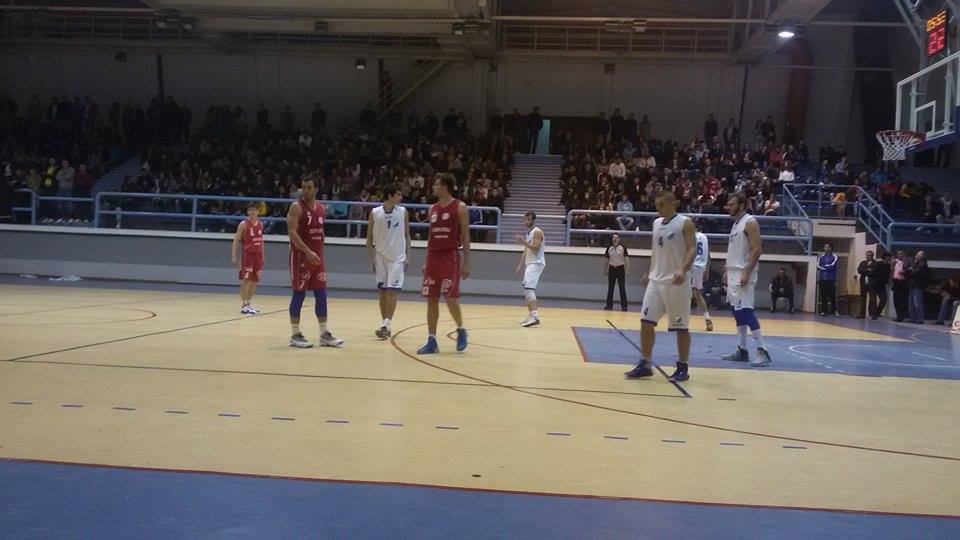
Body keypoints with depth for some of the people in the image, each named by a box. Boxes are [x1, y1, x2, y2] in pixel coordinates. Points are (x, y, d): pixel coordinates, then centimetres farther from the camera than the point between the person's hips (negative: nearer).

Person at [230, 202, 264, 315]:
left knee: (254, 281, 8)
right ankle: (243, 306, -2)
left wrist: (262, 257, 16)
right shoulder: (244, 224, -7)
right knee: (247, 281, -8)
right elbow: (236, 240, -8)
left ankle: (248, 304, 18)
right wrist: (233, 256, -16)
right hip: (248, 254, -6)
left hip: (258, 255, 6)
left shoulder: (260, 224, 10)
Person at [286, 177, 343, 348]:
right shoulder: (296, 207, -9)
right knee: (299, 294, -1)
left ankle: (324, 335, 12)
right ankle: (295, 335, 8)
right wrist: (308, 252, -27)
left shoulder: (322, 209, 12)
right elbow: (292, 232, -18)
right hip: (300, 256, -6)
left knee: (321, 295, 6)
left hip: (317, 257, 7)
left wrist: (320, 254, 15)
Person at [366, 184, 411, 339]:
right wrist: (372, 259, -1)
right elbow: (369, 238, 3)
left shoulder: (403, 212, -2)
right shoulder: (375, 213, -4)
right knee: (383, 291, 6)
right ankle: (385, 325, 15)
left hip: (398, 257, -1)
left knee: (392, 291, -8)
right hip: (381, 256, 1)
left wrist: (407, 257, -1)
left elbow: (407, 236, 5)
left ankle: (386, 326, -10)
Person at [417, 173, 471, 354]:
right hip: (433, 257, 6)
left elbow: (466, 236, -4)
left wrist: (466, 262, -10)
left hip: (450, 257, -6)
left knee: (450, 298, -9)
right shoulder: (433, 208, 13)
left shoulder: (459, 207, -3)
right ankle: (432, 341, 9)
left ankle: (461, 330, 16)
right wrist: (426, 262, 13)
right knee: (431, 300, 4)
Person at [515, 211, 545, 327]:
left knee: (529, 289, -21)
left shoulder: (537, 232, -9)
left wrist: (523, 242, -20)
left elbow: (535, 248, -21)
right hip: (529, 264, 10)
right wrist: (520, 265, 21)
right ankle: (531, 316, 17)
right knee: (527, 290, 11)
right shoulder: (528, 233, 20)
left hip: (536, 263, -10)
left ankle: (535, 316, -29)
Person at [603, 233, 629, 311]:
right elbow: (606, 259, 13)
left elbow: (626, 258, -5)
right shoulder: (609, 248, 5)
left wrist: (627, 269, -11)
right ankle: (609, 305, 14)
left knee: (622, 288, -2)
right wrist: (605, 269, 12)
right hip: (612, 269, 3)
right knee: (610, 287, 7)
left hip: (620, 268, -3)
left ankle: (624, 305, 3)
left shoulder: (623, 247, -4)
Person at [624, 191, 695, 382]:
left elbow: (692, 249, -16)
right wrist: (650, 273, 18)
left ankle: (683, 367, 14)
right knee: (646, 322, 1)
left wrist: (683, 270, -30)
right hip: (656, 280, 6)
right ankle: (645, 363, 10)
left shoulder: (685, 223, -8)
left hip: (676, 282, -6)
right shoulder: (656, 223, 12)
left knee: (681, 327, 3)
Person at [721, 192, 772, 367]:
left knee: (746, 311, -15)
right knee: (738, 313, 11)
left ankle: (762, 351, -13)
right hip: (733, 274, 10)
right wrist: (727, 272, 19)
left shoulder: (750, 222, -11)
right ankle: (742, 351, 16)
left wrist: (746, 273, -24)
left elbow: (757, 250, -18)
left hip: (744, 274, -10)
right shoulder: (735, 224, 17)